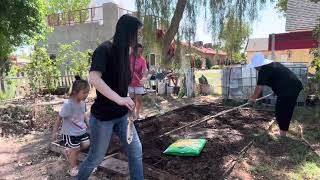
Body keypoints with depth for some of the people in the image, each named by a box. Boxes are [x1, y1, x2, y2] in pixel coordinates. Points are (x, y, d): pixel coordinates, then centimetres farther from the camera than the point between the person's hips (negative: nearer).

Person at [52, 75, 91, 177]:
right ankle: (73, 169, 25)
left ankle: (69, 152, 32)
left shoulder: (83, 102, -6)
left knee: (86, 144, 8)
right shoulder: (68, 104, -27)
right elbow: (59, 118, -18)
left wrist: (87, 124, 16)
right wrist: (55, 131, -12)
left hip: (81, 130, 7)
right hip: (70, 132, -7)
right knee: (75, 149, 2)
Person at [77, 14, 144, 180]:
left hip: (121, 115, 7)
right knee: (96, 157, 11)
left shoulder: (123, 52, 7)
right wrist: (119, 99, -36)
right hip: (103, 116, -7)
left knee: (136, 151, 6)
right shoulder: (105, 49, -17)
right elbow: (94, 78, -31)